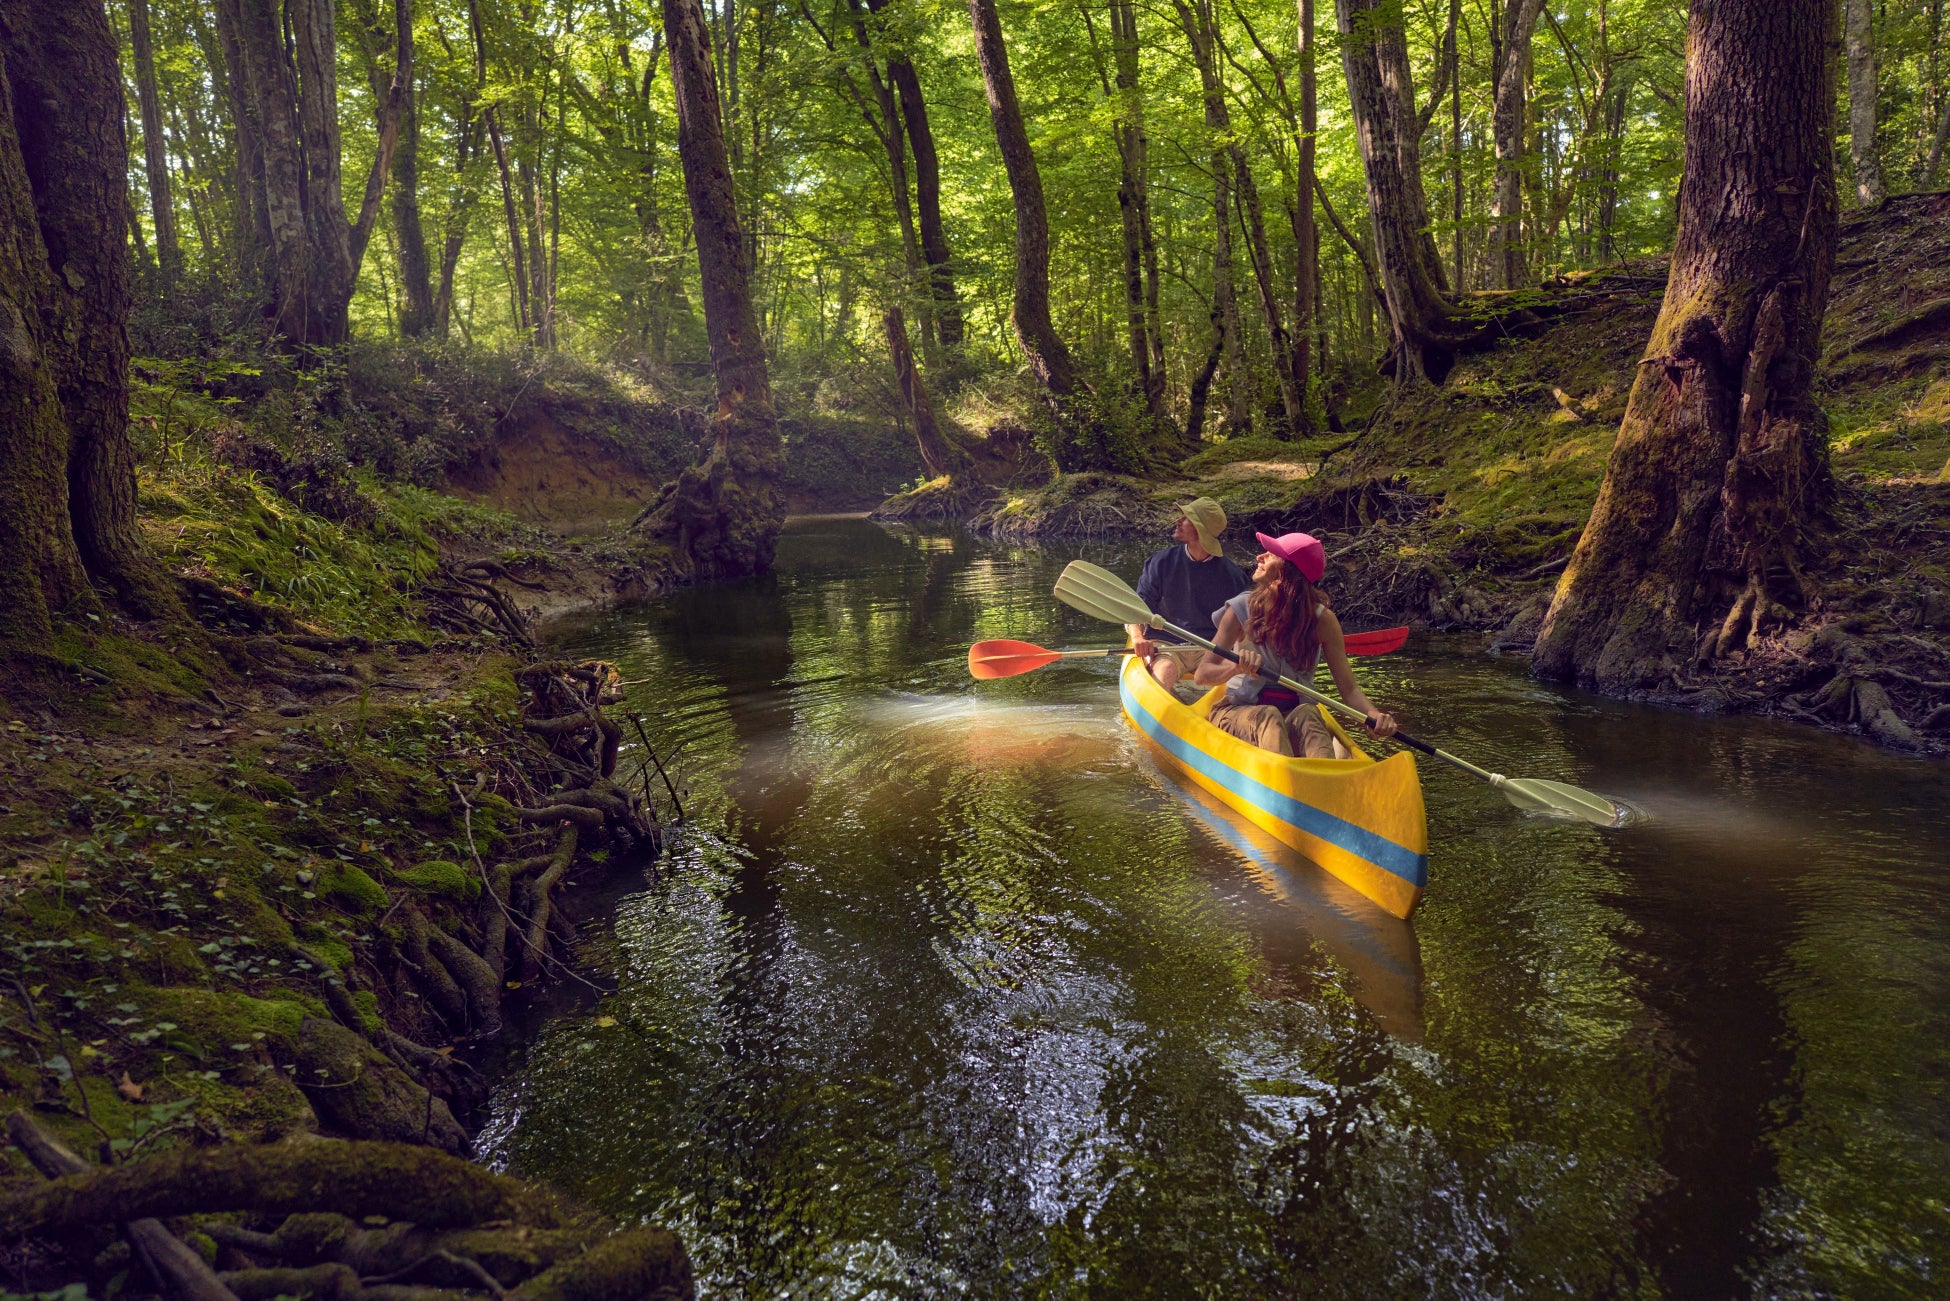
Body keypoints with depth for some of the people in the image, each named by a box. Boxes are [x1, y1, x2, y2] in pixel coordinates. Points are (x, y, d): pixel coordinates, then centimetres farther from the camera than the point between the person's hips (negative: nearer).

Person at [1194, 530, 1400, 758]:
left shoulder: (1321, 620, -3)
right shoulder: (1241, 609, -5)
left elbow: (1348, 688, -6)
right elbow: (1201, 675, -11)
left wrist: (1372, 714, -28)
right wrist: (1237, 667, -33)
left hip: (1294, 715, 1)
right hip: (1238, 712, -1)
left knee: (1308, 714, -33)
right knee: (1267, 716, -34)